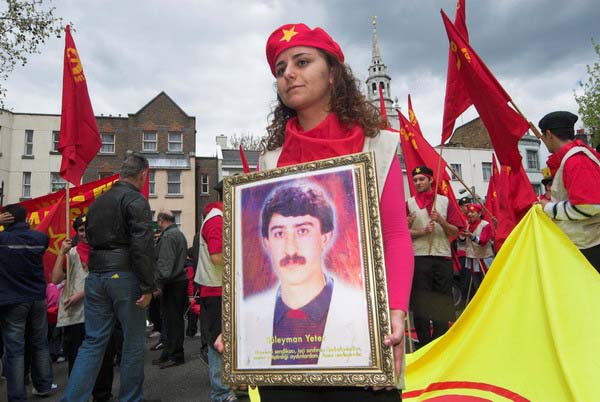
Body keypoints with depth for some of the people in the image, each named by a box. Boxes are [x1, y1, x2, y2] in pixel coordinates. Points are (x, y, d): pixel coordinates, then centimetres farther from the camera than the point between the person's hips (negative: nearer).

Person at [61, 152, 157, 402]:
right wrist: (147, 287, -17)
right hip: (125, 277, -7)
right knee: (133, 343, 6)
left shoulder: (98, 202, 15)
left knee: (93, 341, 13)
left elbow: (91, 240, 18)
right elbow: (142, 247, -19)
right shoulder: (136, 201, -10)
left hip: (95, 277, 7)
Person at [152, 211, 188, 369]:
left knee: (172, 320, -2)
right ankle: (168, 353, 24)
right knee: (176, 318, 13)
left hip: (172, 283, -10)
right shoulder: (180, 234, 17)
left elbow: (165, 262, -21)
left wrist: (159, 283, -20)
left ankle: (175, 355, 5)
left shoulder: (167, 236, -13)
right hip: (181, 278, 10)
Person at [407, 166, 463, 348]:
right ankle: (424, 344, 11)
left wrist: (441, 221, -12)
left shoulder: (445, 201, 10)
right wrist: (423, 231, -14)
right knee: (420, 302, 0)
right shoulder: (409, 204, 6)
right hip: (419, 258, -2)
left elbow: (455, 232, 5)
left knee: (443, 301, 6)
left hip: (443, 257, 2)